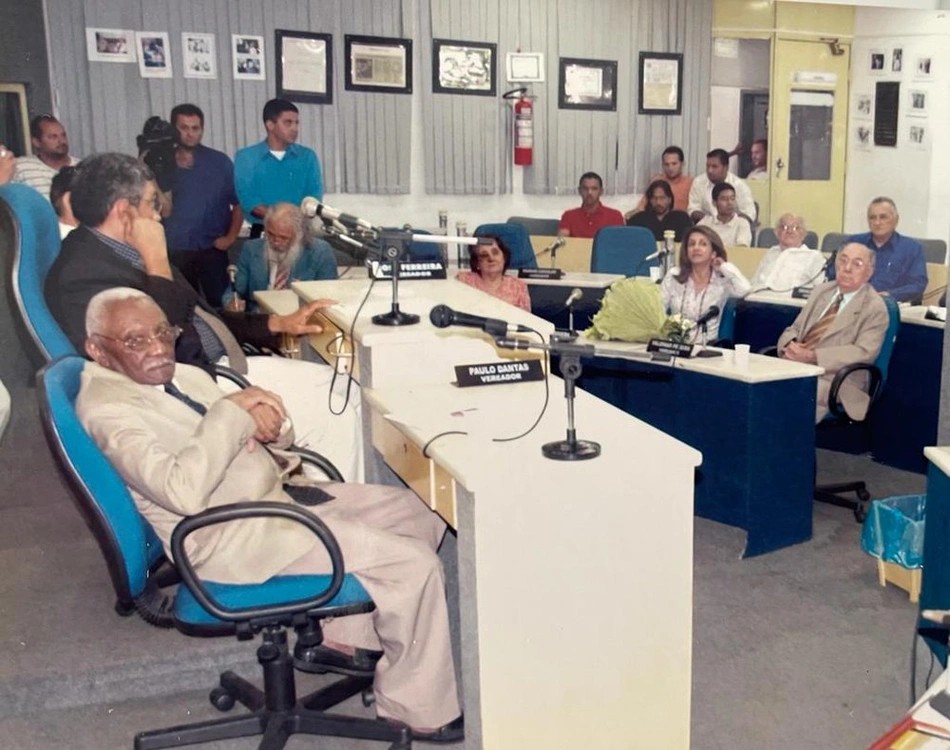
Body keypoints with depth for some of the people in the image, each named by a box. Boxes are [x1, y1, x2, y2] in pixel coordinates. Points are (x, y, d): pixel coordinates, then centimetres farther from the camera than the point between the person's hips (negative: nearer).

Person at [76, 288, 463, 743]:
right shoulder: (106, 407, -14)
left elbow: (275, 440, 15)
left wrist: (268, 423, -9)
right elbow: (185, 493, -30)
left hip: (277, 496, 9)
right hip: (231, 536, -9)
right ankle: (418, 712, 3)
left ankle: (343, 636, 21)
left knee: (419, 514, 10)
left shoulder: (183, 376, 12)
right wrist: (231, 410, -22)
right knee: (413, 564, -15)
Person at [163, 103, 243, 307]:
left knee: (220, 303, 1)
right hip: (174, 250, 1)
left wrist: (230, 237, 0)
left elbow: (238, 202, 8)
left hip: (211, 249, 0)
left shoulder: (219, 161, 4)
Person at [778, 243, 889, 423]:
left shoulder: (875, 308, 0)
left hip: (833, 380, -5)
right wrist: (790, 345, -7)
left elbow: (863, 353, -12)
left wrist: (812, 356, -21)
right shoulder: (821, 291, 20)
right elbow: (794, 329, 19)